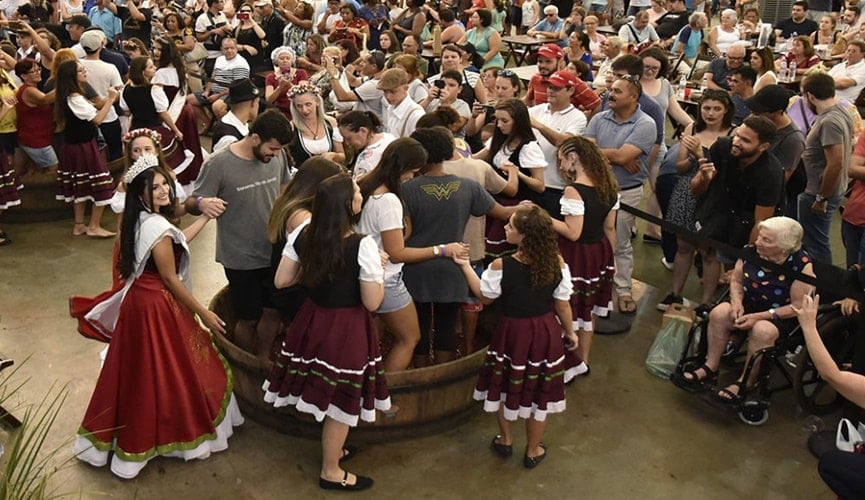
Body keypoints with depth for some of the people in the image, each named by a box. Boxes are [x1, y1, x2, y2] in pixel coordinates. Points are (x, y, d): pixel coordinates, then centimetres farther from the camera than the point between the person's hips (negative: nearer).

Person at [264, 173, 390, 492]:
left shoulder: (304, 236, -5)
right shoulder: (362, 246, -23)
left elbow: (281, 281, 2)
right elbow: (372, 303, -18)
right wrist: (379, 269, -4)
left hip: (313, 320, 6)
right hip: (346, 330, -6)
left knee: (325, 393, 24)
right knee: (340, 400, 11)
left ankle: (333, 450, 45)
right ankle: (331, 471, 28)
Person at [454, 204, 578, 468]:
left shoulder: (501, 266, -23)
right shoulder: (557, 263, -15)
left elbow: (485, 296, -5)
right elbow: (562, 305, -5)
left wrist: (465, 266, 3)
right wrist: (569, 332, 12)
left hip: (513, 332, -2)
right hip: (546, 333, 2)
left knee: (505, 387, 23)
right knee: (538, 393, 16)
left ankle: (505, 441, 41)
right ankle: (533, 451, 33)